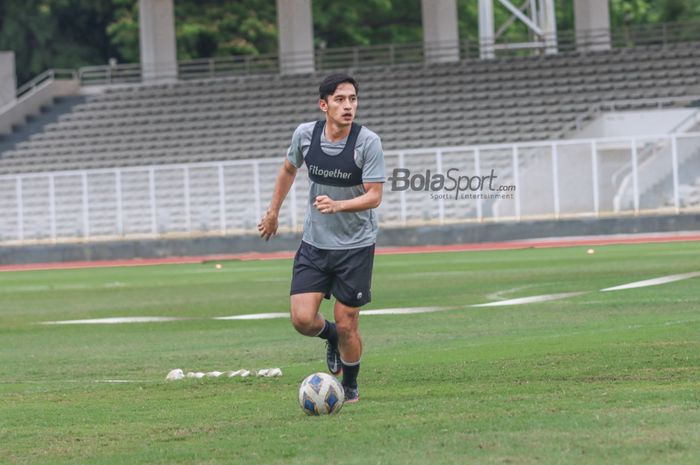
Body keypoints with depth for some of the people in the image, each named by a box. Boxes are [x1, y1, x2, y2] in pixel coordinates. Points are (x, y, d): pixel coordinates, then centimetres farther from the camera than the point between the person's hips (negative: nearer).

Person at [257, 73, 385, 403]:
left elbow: (374, 196, -18)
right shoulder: (305, 134, -6)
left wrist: (337, 205, -34)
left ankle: (350, 387, 26)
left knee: (346, 324, 0)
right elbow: (289, 169, 16)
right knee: (302, 319, -9)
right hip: (314, 242, 3)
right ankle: (331, 336, 28)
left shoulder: (368, 142, -16)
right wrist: (273, 211, 22)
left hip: (356, 246, -3)